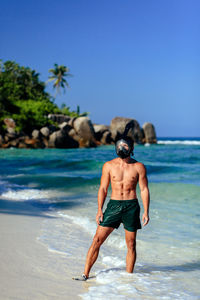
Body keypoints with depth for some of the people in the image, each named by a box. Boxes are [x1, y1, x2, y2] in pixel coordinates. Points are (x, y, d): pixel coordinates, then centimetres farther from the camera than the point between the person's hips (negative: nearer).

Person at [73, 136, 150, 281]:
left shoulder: (139, 167, 3)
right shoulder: (109, 166, 4)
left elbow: (144, 190, 3)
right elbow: (103, 189, 5)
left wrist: (146, 212, -4)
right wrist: (100, 210, -2)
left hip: (131, 206, 0)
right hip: (113, 205, 0)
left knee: (131, 245, 5)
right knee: (97, 239, -5)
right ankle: (85, 274, 3)